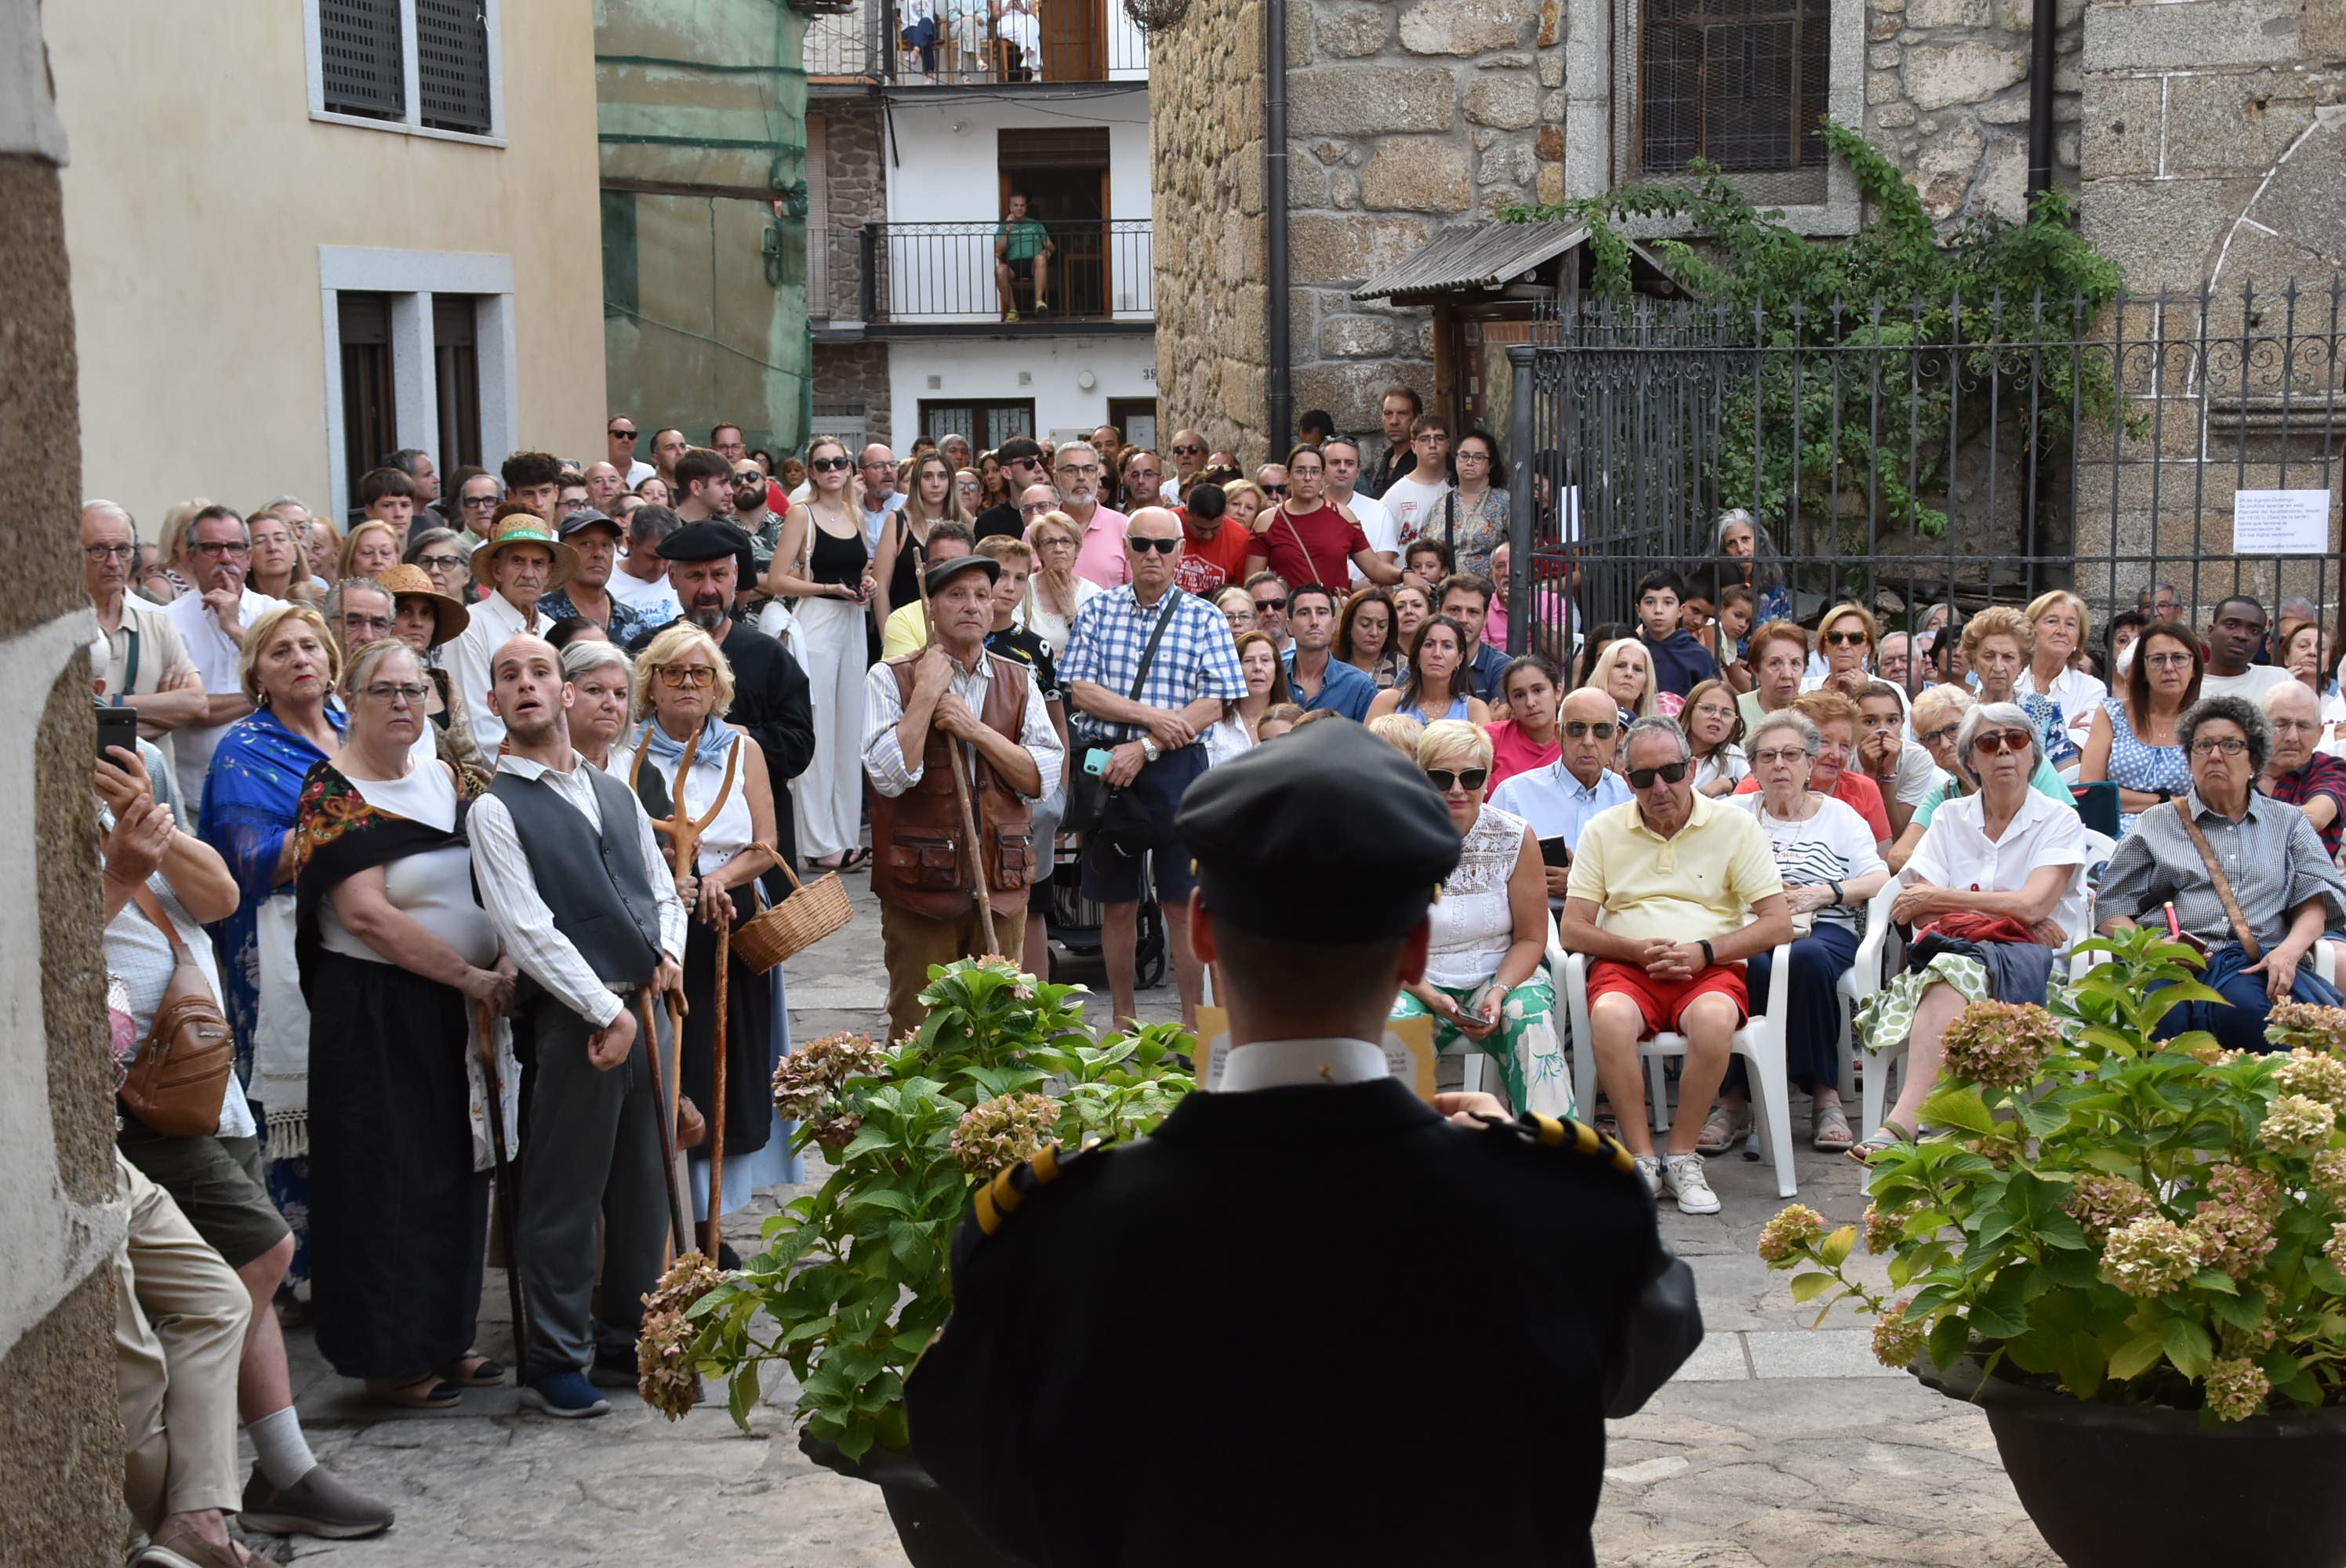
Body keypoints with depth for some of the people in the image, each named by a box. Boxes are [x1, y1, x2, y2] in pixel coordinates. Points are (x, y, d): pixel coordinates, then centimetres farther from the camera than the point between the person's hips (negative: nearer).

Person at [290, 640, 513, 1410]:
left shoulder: (447, 778, 9)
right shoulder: (333, 793, -11)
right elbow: (366, 915, -20)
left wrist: (506, 962, -9)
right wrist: (469, 976, -19)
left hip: (461, 1011, 7)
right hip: (377, 1013, -7)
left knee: (458, 1172, 13)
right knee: (390, 1181, 0)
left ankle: (444, 1340, 25)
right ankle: (390, 1359, 11)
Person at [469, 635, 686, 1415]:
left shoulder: (615, 792, 16)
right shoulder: (497, 809, -4)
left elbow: (663, 890, 21)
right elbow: (528, 931, -12)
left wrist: (669, 954, 1)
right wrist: (607, 1012, -15)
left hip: (647, 1006, 6)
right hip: (576, 1018, -6)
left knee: (645, 1184, 13)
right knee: (566, 1195, -1)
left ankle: (630, 1335, 27)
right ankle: (555, 1361, 10)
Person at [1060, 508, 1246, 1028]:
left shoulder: (1204, 619, 3)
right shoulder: (1098, 610, 7)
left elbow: (1211, 705, -6)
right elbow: (1080, 689, -2)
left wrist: (1145, 748, -15)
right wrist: (1149, 716, -14)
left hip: (1175, 770, -1)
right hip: (1106, 765, 2)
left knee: (1182, 903, 0)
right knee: (1118, 903, 9)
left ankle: (1191, 1022, 9)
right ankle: (1121, 1020, 20)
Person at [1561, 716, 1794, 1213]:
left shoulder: (1735, 826, 7)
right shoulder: (1602, 831, 11)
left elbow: (1778, 925, 1)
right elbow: (1572, 930, 6)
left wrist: (1703, 952, -12)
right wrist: (1638, 950, -11)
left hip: (1711, 969, -1)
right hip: (1626, 967, 1)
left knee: (1714, 1018, -36)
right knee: (1610, 1017, -35)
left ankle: (1682, 1157, -19)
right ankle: (1641, 1158, -22)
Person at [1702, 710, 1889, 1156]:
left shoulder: (1839, 815, 20)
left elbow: (1879, 881, 8)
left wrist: (1823, 893, -7)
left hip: (1823, 931, 0)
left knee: (1808, 957, -38)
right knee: (1750, 965, -38)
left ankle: (1825, 1096, -28)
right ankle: (1734, 1101, -30)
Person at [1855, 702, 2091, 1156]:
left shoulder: (2059, 822, 9)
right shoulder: (1950, 818, 18)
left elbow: (2031, 905, -8)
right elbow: (1922, 914, 5)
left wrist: (1937, 898, -2)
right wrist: (2015, 918, -5)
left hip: (2030, 965, -2)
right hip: (1951, 948, 2)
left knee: (1956, 967, -37)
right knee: (1950, 965, -37)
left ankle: (1903, 1120, -53)